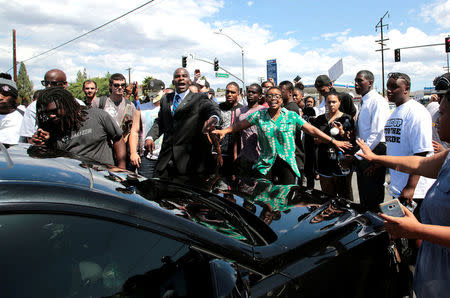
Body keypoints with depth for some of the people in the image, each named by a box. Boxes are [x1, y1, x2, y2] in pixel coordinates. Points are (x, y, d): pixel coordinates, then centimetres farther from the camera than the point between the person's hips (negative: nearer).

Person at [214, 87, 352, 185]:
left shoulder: (291, 116, 2)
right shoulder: (259, 115, 5)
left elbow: (312, 130, 1)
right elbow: (240, 125, 10)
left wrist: (333, 141, -2)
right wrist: (224, 131, -4)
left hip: (287, 163, 0)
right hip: (266, 164, 1)